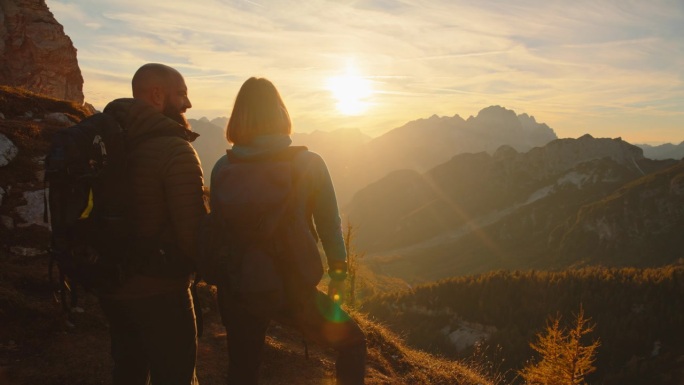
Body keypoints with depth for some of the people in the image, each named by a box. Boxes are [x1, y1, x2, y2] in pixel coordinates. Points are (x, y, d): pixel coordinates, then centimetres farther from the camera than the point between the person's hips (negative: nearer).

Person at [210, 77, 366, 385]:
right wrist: (338, 278, 6)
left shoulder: (222, 168, -5)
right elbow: (329, 226, -6)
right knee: (352, 341, 21)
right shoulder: (309, 164, -10)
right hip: (293, 288, -3)